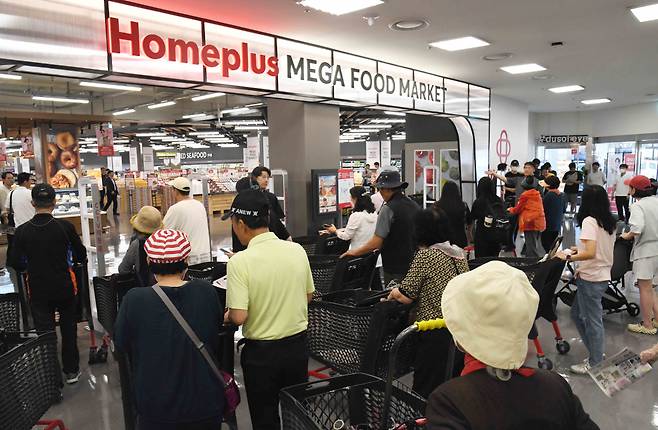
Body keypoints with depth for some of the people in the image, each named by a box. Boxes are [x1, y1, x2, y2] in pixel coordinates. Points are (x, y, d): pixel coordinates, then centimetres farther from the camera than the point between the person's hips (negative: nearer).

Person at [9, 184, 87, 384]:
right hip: (65, 288, 0)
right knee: (68, 329, 16)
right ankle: (71, 370, 26)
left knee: (44, 332, 12)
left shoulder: (22, 231, -11)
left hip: (38, 290, 0)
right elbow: (81, 256, -6)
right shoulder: (65, 226, -15)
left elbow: (15, 263, -5)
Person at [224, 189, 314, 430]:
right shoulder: (297, 250, -5)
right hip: (297, 344, 5)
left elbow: (238, 317, -22)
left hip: (261, 351, -4)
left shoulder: (240, 261, -20)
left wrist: (226, 316, -1)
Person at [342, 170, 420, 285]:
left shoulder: (388, 209, -16)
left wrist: (355, 252, -3)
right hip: (415, 265, 7)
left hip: (395, 268, -7)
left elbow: (375, 243, -18)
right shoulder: (414, 206, 5)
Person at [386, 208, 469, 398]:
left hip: (436, 334, -7)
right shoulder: (459, 254, 9)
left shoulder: (425, 255, -12)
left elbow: (405, 297, -13)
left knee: (425, 391, 4)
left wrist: (393, 293, 8)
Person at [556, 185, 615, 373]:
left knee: (592, 321, 4)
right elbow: (600, 248, 16)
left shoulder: (589, 221, -16)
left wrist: (568, 257, -15)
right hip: (603, 275, 9)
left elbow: (590, 253, -26)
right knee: (577, 313, 20)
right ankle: (597, 353, 30)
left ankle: (595, 363, 17)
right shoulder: (610, 222, 8)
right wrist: (580, 249, 21)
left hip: (591, 278, -9)